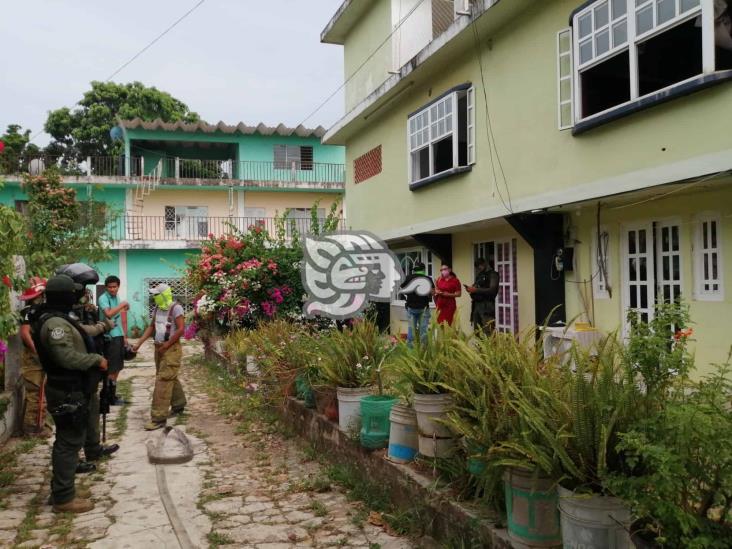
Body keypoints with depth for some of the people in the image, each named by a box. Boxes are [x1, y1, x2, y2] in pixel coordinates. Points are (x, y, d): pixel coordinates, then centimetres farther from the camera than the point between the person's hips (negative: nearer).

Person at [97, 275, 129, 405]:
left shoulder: (117, 298, 14)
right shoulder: (103, 298, -11)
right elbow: (108, 314, -29)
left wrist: (125, 336, 19)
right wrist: (122, 305, -20)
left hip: (119, 335, 8)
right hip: (110, 337, -8)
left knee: (117, 368, 15)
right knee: (111, 369, -3)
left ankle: (112, 394, 25)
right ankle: (110, 397, 6)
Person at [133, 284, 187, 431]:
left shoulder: (175, 308, -14)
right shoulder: (157, 308, 9)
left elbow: (181, 329, -19)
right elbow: (151, 327, 15)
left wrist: (166, 345, -15)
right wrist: (139, 343, 6)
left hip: (171, 348, -8)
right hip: (159, 348, 8)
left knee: (163, 381, -10)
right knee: (170, 378, 18)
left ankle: (159, 418, -9)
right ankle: (178, 405, 35)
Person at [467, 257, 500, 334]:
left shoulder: (492, 274, 0)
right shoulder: (479, 276, 21)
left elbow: (492, 290, -14)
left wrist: (476, 290, -16)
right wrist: (471, 290, 4)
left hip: (487, 306, -7)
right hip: (476, 305, 7)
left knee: (488, 332, -13)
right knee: (477, 331, 5)